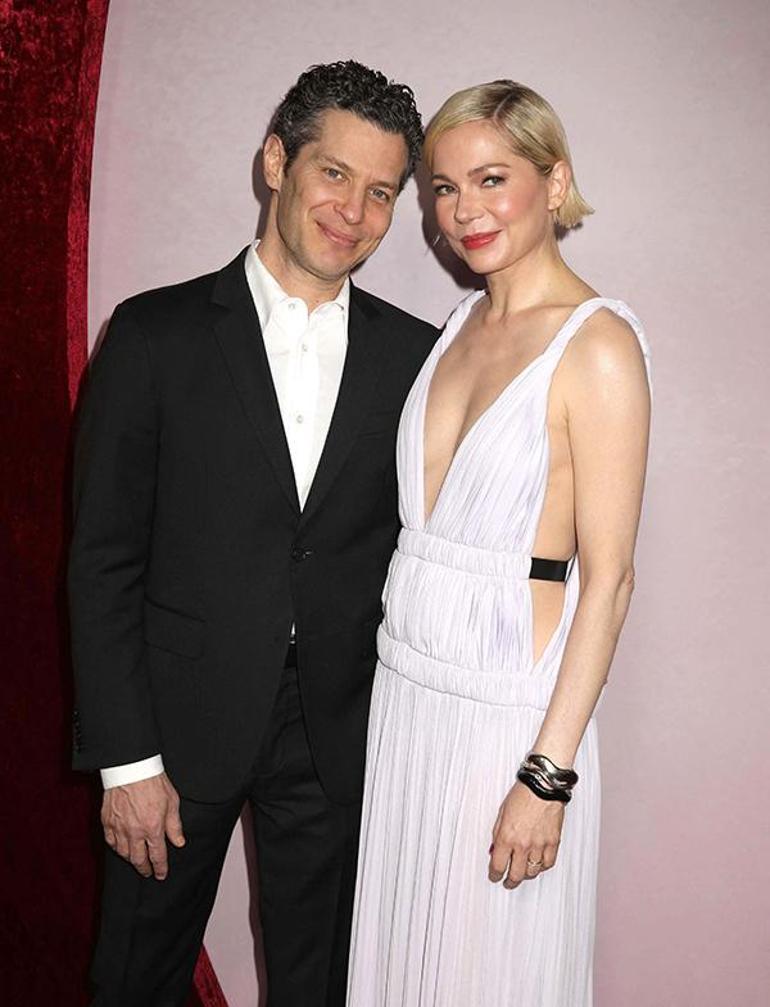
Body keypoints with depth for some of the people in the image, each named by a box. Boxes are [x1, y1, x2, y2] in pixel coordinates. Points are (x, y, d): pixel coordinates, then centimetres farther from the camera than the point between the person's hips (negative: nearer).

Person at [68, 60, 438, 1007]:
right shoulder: (157, 334, -6)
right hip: (181, 721, -1)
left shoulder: (416, 353, 1)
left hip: (338, 740, 2)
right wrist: (126, 756, -9)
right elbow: (103, 559, -7)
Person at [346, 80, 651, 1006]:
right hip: (406, 688, 7)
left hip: (508, 710, -6)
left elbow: (607, 580, -15)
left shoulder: (597, 342, -13)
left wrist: (548, 774, -16)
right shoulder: (460, 325, 8)